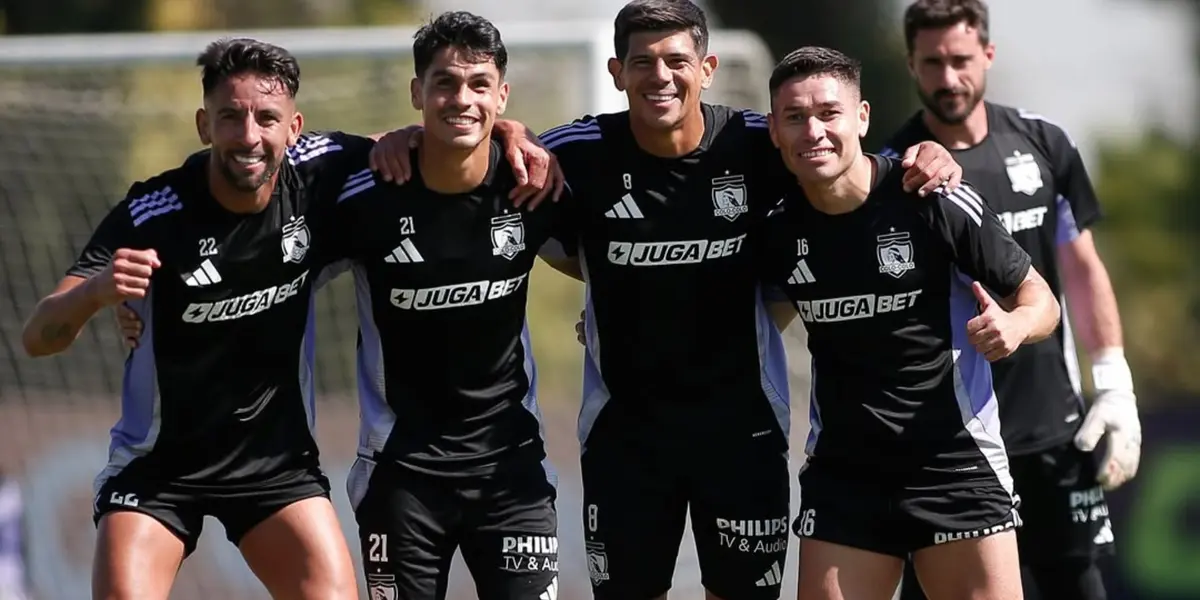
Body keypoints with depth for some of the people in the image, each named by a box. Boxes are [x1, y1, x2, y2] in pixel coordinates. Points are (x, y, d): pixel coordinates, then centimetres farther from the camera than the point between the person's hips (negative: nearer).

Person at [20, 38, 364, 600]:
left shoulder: (321, 174, -12)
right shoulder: (149, 215, -20)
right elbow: (39, 338, -23)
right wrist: (96, 290, -45)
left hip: (277, 457, 2)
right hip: (158, 464, -2)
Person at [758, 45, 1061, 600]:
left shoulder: (937, 202, -11)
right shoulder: (777, 229, 0)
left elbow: (1039, 298, -2)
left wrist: (1014, 324, -24)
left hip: (955, 464, -3)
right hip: (840, 468, 3)